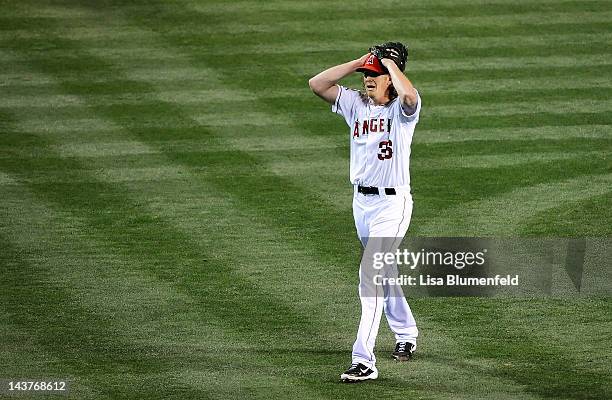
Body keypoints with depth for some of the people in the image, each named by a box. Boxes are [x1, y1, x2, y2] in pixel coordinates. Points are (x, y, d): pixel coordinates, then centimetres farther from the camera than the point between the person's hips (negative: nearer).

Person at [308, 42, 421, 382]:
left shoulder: (403, 108, -11)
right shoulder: (356, 103, 6)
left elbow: (408, 93, -35)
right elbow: (316, 84, 0)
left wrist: (390, 62, -18)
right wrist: (359, 62, -1)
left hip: (392, 203, -7)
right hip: (361, 201, 7)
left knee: (371, 275, -16)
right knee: (384, 272, 21)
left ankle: (364, 361, -20)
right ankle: (406, 335, 41)